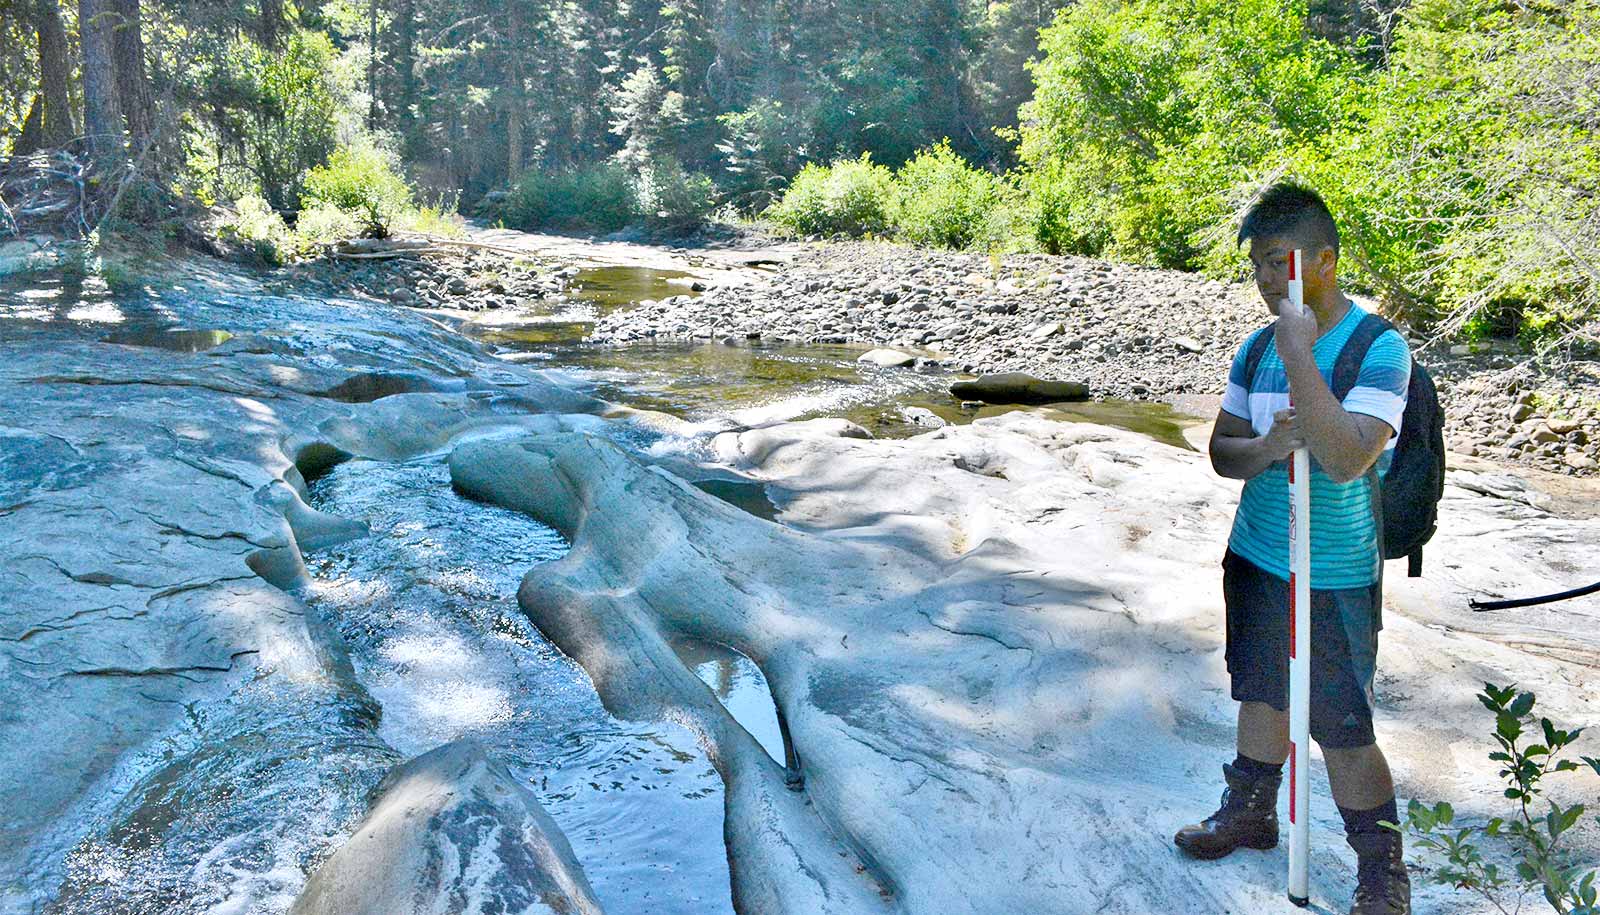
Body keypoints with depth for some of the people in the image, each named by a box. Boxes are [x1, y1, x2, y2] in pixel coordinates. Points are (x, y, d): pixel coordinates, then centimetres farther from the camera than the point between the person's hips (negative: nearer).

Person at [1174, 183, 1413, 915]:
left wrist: (1298, 354, -27)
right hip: (1254, 559, 6)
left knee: (1342, 729, 2)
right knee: (1261, 694, 21)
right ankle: (1250, 813, 41)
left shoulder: (1377, 348, -16)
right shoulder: (1257, 348, 2)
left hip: (1335, 582, -6)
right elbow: (1221, 451, 5)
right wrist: (1266, 448, -17)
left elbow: (1346, 460, -29)